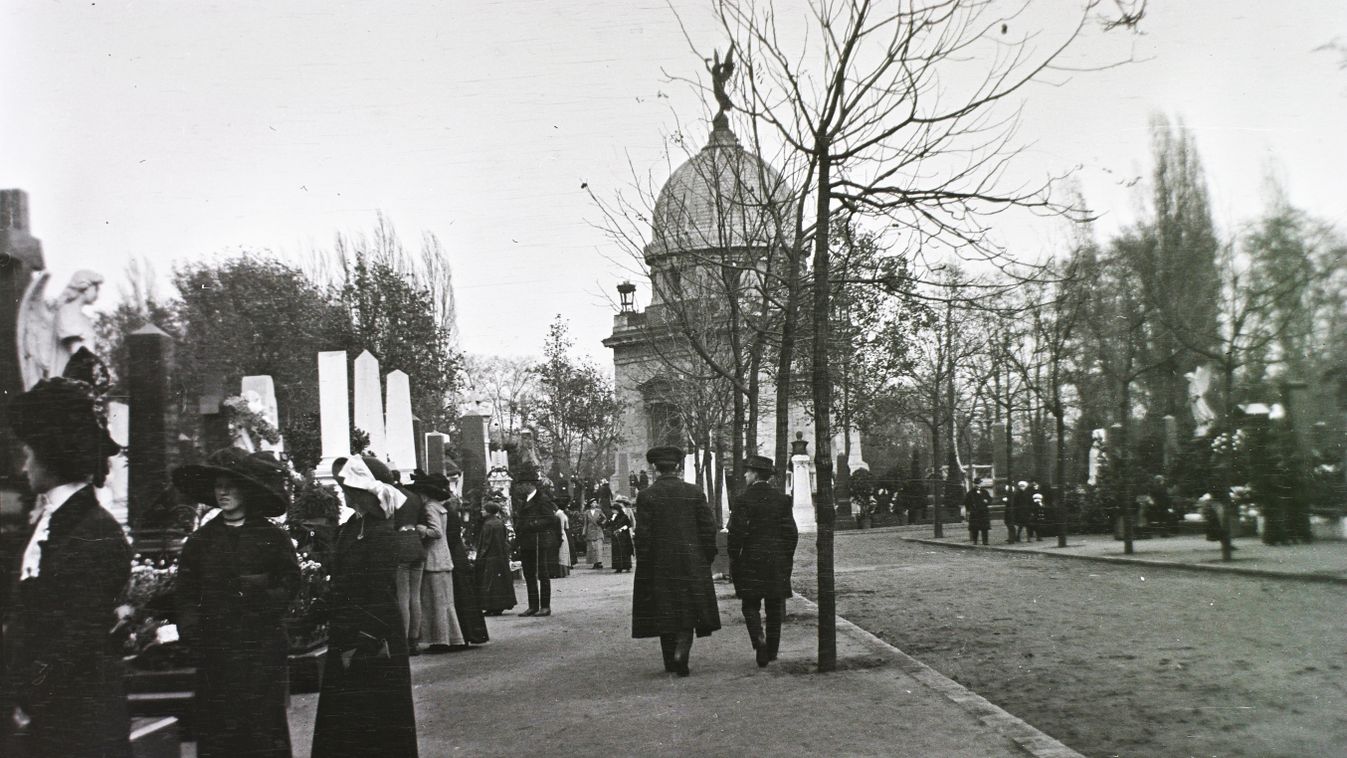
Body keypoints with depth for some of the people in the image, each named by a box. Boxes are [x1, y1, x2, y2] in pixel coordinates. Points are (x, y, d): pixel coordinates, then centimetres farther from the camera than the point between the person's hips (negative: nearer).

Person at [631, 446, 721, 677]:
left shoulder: (647, 496, -7)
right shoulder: (694, 493, -2)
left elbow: (643, 535, -9)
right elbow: (709, 528, -2)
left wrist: (644, 568, -1)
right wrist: (706, 559, 10)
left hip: (659, 564, -1)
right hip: (691, 563, 1)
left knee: (663, 613, 11)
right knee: (688, 611, 9)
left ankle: (671, 663, 15)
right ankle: (681, 650, -12)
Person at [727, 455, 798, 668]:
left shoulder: (745, 499, -9)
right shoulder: (782, 499, 3)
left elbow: (737, 533, -12)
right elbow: (791, 533, 3)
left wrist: (733, 560, -1)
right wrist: (787, 559, 13)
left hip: (751, 561, -3)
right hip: (778, 562, 3)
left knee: (751, 605, 6)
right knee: (774, 607, 12)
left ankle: (759, 640, -16)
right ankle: (772, 650, 18)